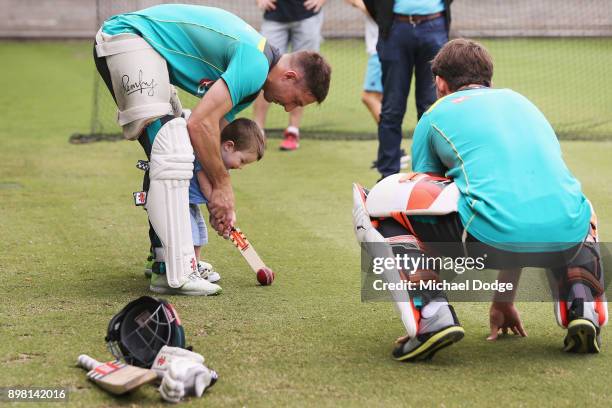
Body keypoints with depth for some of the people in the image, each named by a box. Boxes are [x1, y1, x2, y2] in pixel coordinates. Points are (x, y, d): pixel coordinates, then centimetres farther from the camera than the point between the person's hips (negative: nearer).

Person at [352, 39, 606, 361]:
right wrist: (504, 301, 51)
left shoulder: (435, 115, 21)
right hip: (567, 240, 5)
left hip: (493, 239, -5)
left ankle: (431, 314, -6)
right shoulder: (520, 101, 33)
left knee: (378, 201, 16)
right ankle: (582, 307, 14)